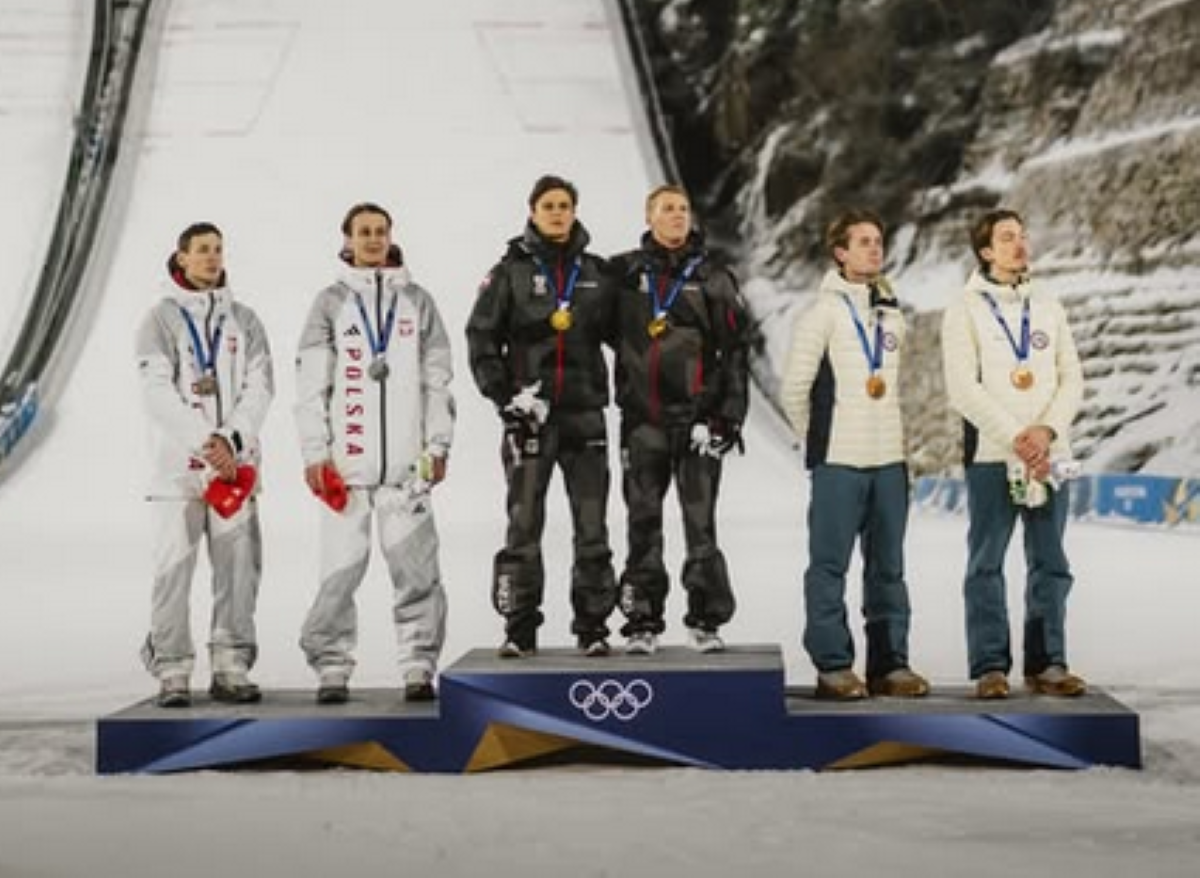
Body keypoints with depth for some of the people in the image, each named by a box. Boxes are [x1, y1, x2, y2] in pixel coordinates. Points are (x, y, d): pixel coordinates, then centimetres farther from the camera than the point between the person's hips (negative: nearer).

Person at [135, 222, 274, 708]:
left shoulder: (244, 320, 13)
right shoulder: (161, 319, 4)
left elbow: (260, 386, 3)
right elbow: (158, 392, -7)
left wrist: (231, 440, -12)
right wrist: (206, 443, -16)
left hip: (236, 462, 3)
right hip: (178, 463, -3)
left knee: (239, 565, 2)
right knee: (174, 566, -5)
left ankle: (232, 668, 10)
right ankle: (172, 672, 0)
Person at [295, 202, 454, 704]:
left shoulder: (417, 301, 14)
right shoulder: (331, 302, 10)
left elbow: (437, 379, 12)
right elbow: (311, 384, 5)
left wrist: (438, 444, 4)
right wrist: (315, 452, -3)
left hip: (406, 463, 1)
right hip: (345, 461, -1)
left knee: (416, 568, -4)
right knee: (340, 569, -3)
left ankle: (419, 668, 3)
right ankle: (332, 668, 5)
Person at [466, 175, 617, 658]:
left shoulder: (595, 271, 10)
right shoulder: (510, 271, 2)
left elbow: (618, 332, 13)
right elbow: (482, 338, -1)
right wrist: (505, 396, -9)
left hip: (585, 412, 2)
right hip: (528, 413, -2)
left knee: (592, 525, 3)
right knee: (523, 523, -1)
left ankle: (593, 627, 10)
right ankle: (519, 630, 6)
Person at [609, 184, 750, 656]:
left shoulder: (712, 276, 4)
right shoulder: (624, 272, 6)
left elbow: (735, 349, 3)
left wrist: (729, 414, -4)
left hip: (698, 417, -1)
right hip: (642, 417, 1)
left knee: (700, 522, 0)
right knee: (643, 522, 4)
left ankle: (706, 620, 8)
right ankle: (642, 621, 10)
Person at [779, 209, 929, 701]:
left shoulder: (893, 315, 13)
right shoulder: (824, 313, -4)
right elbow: (794, 390, -4)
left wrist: (892, 436, 13)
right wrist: (819, 442, 3)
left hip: (890, 460, 5)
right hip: (839, 462, -5)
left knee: (888, 568, 9)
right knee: (830, 567, -3)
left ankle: (890, 664, 15)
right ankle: (833, 667, 3)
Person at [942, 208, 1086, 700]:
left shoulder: (1048, 308, 13)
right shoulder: (964, 311, 0)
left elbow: (1072, 379, 8)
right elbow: (963, 389, -9)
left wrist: (1048, 430, -10)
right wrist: (1016, 438, -15)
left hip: (1049, 455, 4)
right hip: (991, 456, -4)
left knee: (1050, 564, 5)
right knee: (987, 565, -1)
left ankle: (1048, 664, 11)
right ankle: (990, 667, 4)